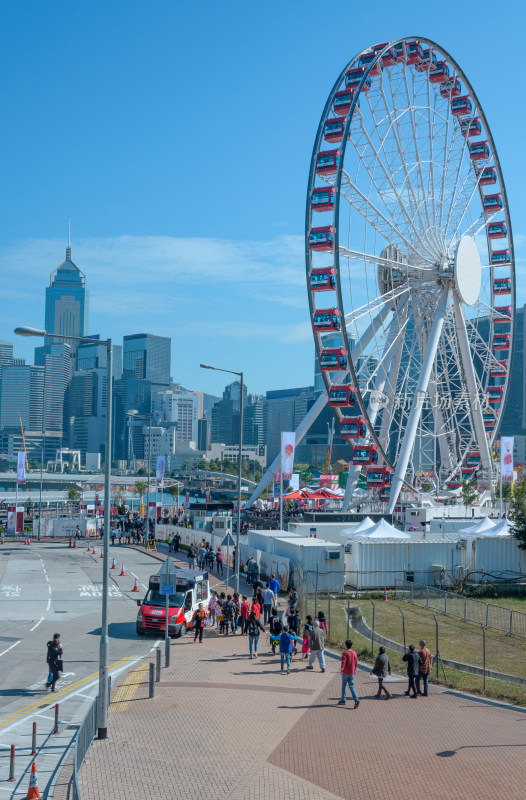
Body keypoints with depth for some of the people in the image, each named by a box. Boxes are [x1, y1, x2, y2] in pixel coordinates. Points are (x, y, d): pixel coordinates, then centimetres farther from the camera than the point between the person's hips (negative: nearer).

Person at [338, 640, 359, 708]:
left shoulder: (345, 653, -14)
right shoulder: (354, 653, 2)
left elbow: (343, 663, -21)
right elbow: (356, 663, 9)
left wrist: (341, 669, -4)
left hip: (345, 673, -4)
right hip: (352, 673, 4)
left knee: (344, 686, 11)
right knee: (351, 686, 5)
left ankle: (343, 700, 19)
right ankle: (356, 699, -13)